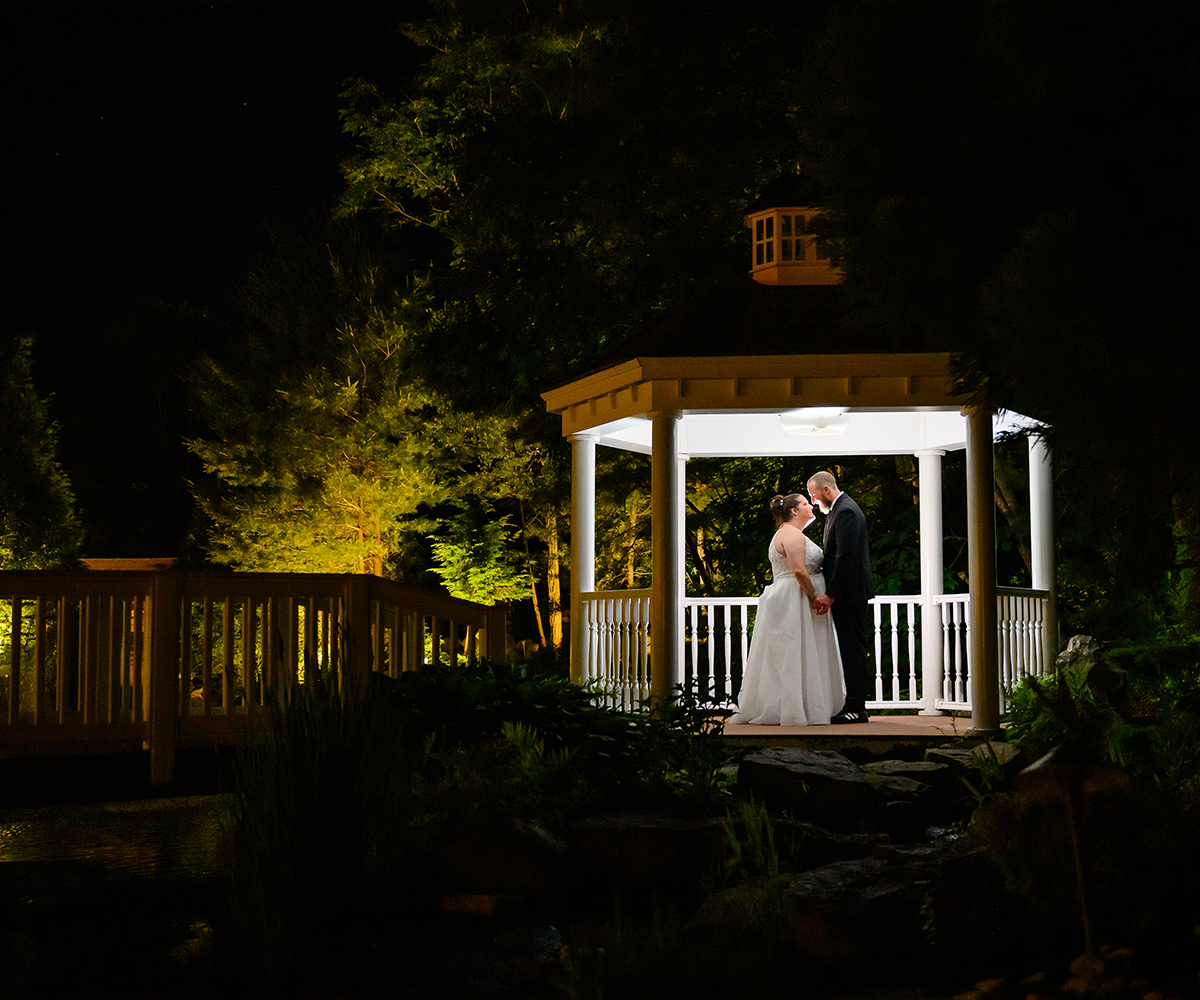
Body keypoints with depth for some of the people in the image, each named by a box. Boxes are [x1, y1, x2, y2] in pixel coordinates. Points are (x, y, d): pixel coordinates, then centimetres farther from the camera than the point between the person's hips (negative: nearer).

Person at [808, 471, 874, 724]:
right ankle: (855, 705, 14)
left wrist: (830, 595, -21)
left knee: (853, 648, -7)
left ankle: (856, 709, -4)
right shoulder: (837, 510, 18)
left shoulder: (846, 511, -15)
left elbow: (845, 556, -22)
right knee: (851, 649, 11)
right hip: (845, 593, 10)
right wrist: (829, 593, 15)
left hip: (849, 592, -10)